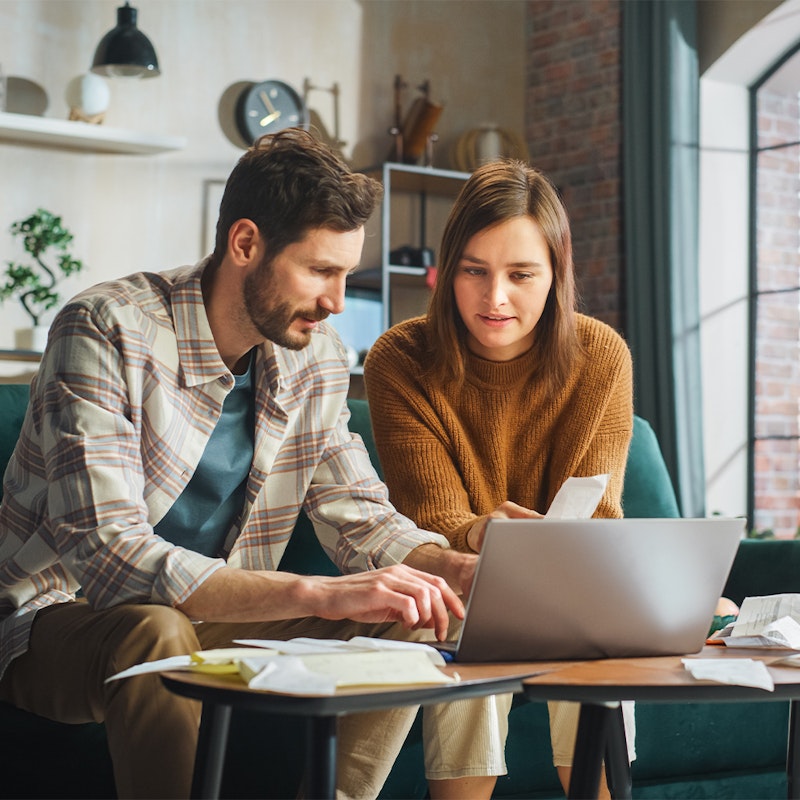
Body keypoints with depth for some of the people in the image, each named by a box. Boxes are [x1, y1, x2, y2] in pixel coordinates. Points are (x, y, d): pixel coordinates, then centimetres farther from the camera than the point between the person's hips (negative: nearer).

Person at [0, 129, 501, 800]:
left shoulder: (316, 356, -1)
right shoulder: (107, 333, -23)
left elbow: (362, 519, 5)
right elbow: (109, 556, -33)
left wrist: (462, 569, -18)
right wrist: (319, 595, -41)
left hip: (209, 621, 6)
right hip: (57, 615, -6)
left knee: (412, 623, -9)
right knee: (158, 633, -38)